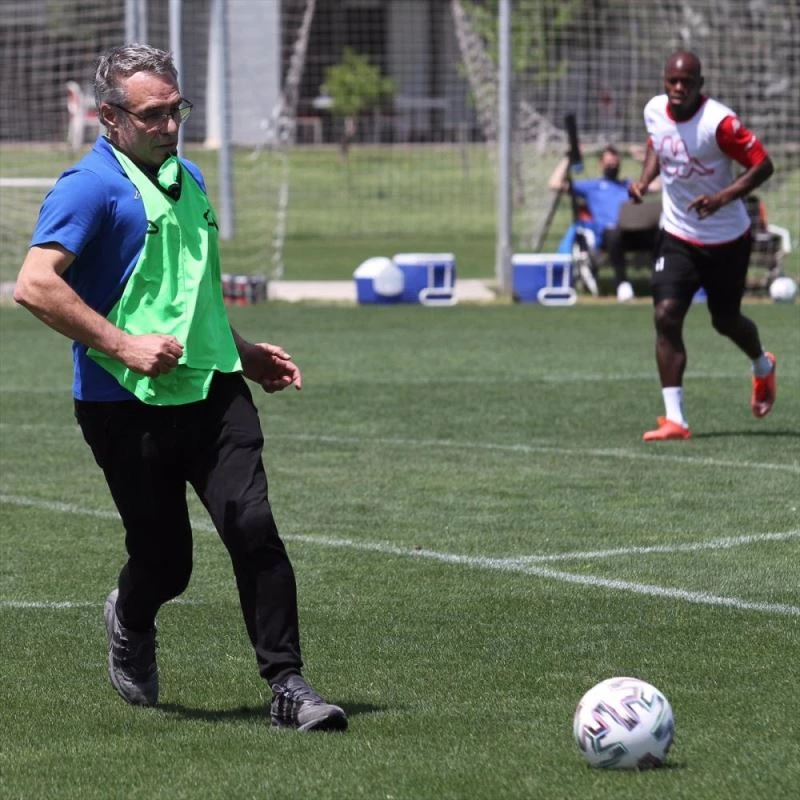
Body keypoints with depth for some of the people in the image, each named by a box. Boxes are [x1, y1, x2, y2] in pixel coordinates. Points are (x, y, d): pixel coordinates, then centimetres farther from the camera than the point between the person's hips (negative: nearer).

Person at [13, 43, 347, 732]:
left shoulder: (188, 179, 15)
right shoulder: (91, 187, -10)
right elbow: (35, 286, -21)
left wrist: (243, 352, 25)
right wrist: (124, 345, -21)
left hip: (213, 390, 5)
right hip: (126, 407, -5)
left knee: (253, 525, -12)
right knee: (165, 561, 3)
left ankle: (288, 686, -8)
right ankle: (131, 623, 39)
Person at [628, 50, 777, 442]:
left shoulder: (719, 122, -24)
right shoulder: (654, 111, -6)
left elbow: (762, 165, -20)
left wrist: (722, 197, -33)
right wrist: (644, 179, -2)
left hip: (727, 240, -3)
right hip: (678, 237, 4)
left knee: (726, 321, 13)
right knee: (666, 315, -15)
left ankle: (763, 367, 50)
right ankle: (674, 419, -13)